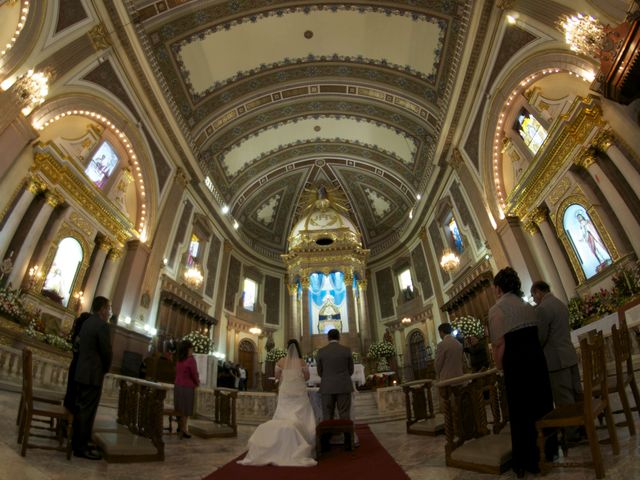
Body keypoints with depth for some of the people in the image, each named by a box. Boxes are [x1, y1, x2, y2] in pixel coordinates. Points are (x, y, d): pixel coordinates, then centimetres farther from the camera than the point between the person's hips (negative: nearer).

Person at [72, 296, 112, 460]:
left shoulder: (87, 322, 10)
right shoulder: (102, 325, -18)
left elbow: (80, 344, 12)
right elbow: (106, 351, -17)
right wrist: (106, 369, 3)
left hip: (81, 372, 9)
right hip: (93, 374, -9)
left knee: (80, 408, 17)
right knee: (87, 411, -1)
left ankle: (77, 441, 28)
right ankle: (81, 447, 6)